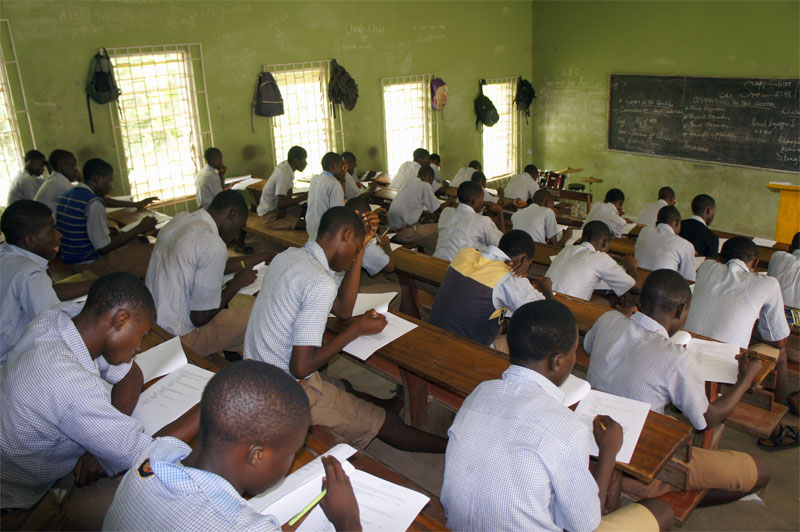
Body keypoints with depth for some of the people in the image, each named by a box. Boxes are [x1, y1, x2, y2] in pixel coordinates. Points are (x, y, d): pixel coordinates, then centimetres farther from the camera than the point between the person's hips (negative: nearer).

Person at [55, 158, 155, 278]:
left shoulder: (65, 196, 8)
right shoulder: (94, 203, -21)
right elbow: (104, 247, -19)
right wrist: (139, 229, -12)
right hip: (89, 265, -10)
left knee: (136, 243, 19)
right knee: (151, 252, -14)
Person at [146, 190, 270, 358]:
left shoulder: (181, 219, 2)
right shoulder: (214, 246, -25)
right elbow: (200, 318, -20)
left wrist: (268, 256, 21)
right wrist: (236, 283, -5)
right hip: (179, 340, -9)